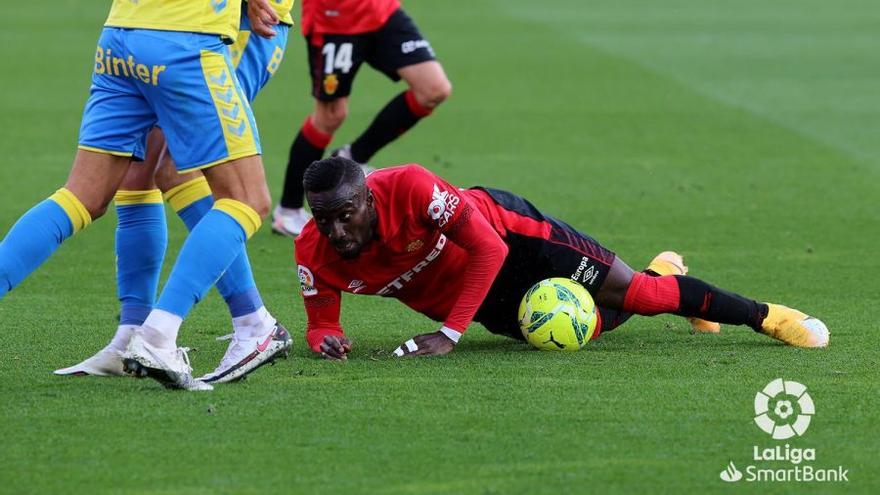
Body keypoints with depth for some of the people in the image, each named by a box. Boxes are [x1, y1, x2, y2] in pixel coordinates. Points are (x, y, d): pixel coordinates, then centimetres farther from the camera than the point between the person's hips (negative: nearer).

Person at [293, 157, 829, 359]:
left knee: (629, 291, -9)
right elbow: (320, 322, -8)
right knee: (593, 325, 8)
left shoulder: (408, 187, -37)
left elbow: (489, 249, -32)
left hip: (505, 226, -4)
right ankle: (661, 271, 44)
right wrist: (327, 339, -34)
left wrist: (450, 334, -37)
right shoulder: (314, 255, -24)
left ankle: (765, 314, 14)